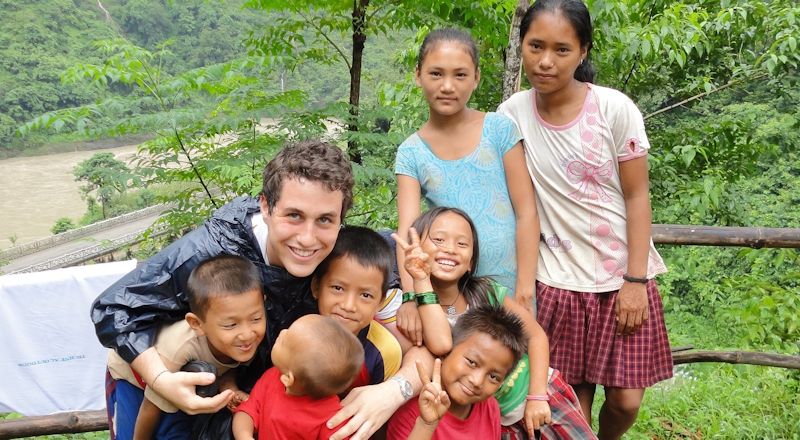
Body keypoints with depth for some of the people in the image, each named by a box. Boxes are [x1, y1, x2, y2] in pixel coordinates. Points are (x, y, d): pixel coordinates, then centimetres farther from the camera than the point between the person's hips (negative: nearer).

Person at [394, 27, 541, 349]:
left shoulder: (499, 129, -5)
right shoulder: (410, 153, -1)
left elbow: (527, 214, -5)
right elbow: (408, 230, -12)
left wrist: (524, 291, -9)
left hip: (507, 286, -1)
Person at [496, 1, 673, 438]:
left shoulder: (615, 108, -12)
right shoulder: (512, 114, -6)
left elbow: (637, 197, -6)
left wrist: (635, 280, -9)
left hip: (622, 275, -1)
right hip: (558, 281, 1)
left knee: (626, 399, 3)